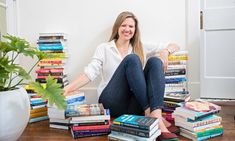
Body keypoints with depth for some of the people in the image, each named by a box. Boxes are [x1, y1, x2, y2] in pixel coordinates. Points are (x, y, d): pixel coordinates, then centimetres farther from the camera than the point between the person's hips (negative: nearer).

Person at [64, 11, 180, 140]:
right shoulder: (104, 48, 12)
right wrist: (69, 88, -16)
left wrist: (165, 51, -5)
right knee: (132, 59, -23)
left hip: (137, 104, 3)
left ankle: (156, 117, -37)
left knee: (155, 61, -19)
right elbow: (90, 73, -1)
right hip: (113, 102, -2)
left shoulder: (141, 48, 18)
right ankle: (150, 113, -28)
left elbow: (174, 46, 18)